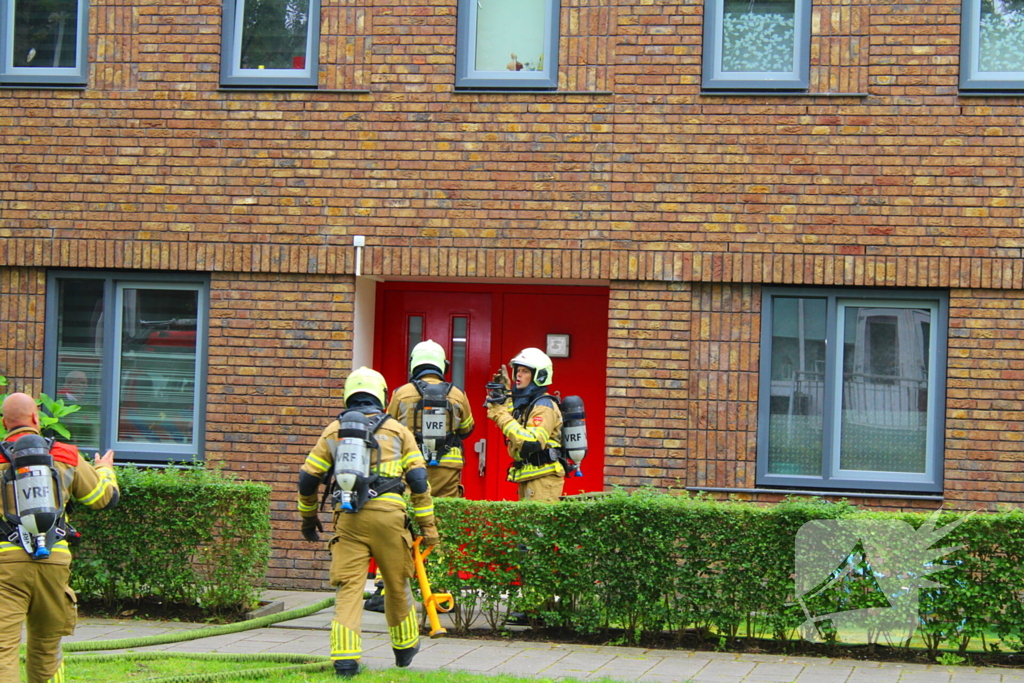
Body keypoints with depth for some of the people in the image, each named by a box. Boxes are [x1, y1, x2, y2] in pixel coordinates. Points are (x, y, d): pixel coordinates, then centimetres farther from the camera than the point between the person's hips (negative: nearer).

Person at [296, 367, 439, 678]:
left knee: (349, 586, -3)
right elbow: (419, 480, 6)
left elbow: (308, 478, 14)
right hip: (387, 515, 0)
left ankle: (345, 658, -15)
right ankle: (404, 648, 31)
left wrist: (308, 516, 29)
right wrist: (427, 524, 9)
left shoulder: (334, 430, 15)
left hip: (348, 517, 1)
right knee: (396, 584, 15)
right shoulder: (397, 431, 11)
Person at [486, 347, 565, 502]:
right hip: (527, 478, 10)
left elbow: (532, 442, -26)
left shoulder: (544, 406, -13)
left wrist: (501, 415, -24)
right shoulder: (524, 403, 16)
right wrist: (505, 393, 24)